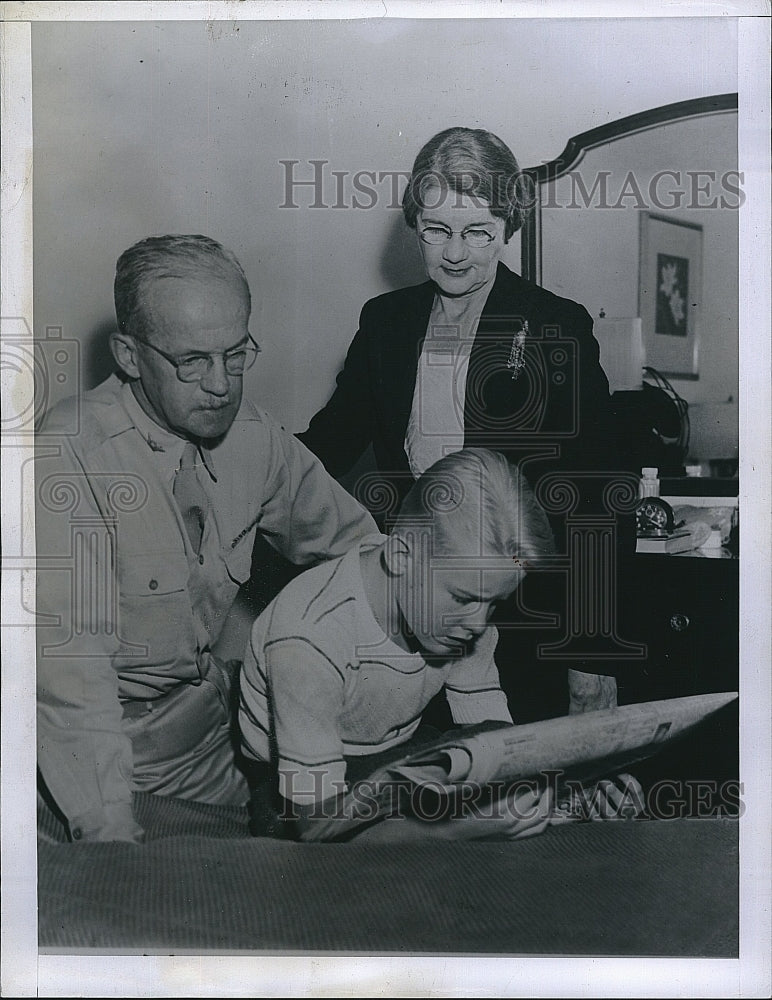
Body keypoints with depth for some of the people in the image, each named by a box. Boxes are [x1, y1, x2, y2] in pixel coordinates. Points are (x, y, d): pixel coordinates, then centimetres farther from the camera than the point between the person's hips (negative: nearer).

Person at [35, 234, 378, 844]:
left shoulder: (255, 438, -4)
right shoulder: (68, 457, -23)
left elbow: (357, 547, 6)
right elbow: (68, 655, -28)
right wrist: (109, 827, -34)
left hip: (215, 700, 5)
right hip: (112, 730, -4)